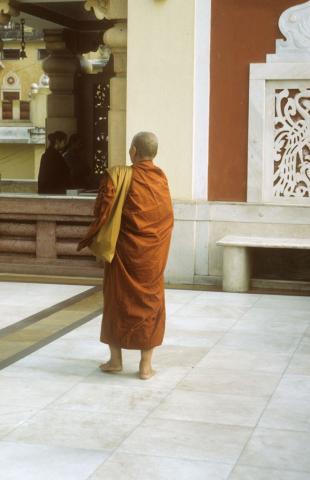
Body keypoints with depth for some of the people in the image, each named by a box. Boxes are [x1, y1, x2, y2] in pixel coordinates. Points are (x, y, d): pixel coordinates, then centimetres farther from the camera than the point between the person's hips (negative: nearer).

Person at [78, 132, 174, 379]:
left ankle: (116, 359, 21)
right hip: (154, 253, 3)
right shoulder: (162, 178, 0)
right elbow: (167, 217, 5)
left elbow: (103, 210, -13)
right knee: (150, 303, 10)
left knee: (118, 300, 13)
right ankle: (146, 365, 10)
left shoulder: (119, 175, -13)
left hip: (125, 250, -3)